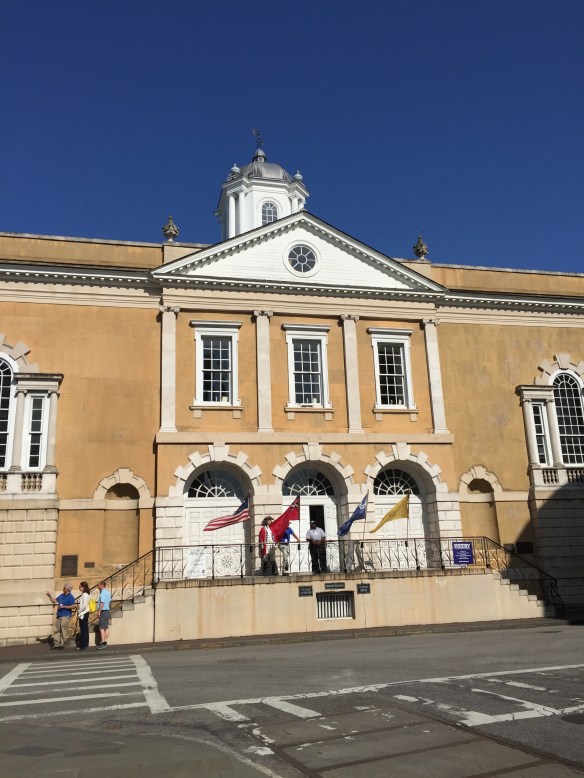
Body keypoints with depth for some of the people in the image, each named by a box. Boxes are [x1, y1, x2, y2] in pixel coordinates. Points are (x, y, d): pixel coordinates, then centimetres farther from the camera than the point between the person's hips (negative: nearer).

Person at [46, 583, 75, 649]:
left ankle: (62, 644, 4)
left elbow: (73, 606, -15)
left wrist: (64, 606, -17)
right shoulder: (61, 595, 16)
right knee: (56, 630, 9)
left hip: (65, 616, -8)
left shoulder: (70, 597, -8)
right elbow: (54, 601, 22)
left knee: (63, 631, -3)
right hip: (58, 616, 8)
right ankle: (56, 644, 14)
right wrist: (50, 596, 9)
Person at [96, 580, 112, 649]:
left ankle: (103, 643, -11)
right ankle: (105, 642, 14)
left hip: (103, 612, -10)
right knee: (106, 627, 11)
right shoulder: (108, 592, 14)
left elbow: (102, 603, -23)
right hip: (108, 611, 10)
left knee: (102, 628, -8)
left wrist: (99, 611, -19)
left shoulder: (103, 593, -16)